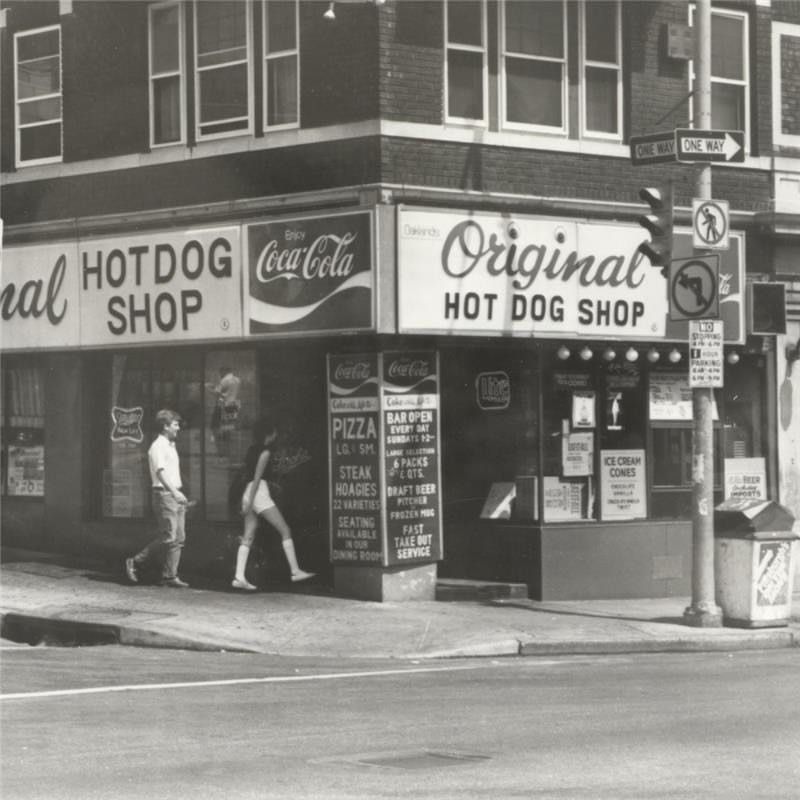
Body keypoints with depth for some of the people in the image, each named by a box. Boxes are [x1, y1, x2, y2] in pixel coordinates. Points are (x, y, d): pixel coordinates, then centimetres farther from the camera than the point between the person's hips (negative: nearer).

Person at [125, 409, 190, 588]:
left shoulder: (171, 446, 19)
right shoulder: (158, 447, -11)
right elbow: (161, 473, -22)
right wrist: (174, 492, -33)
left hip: (175, 495, 9)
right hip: (164, 494, -9)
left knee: (179, 538, 4)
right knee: (168, 537, -11)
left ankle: (169, 576, 5)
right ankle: (135, 563, 0)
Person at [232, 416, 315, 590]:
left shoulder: (252, 450, 16)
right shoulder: (265, 452, -9)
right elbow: (257, 477, -15)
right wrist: (249, 502, -18)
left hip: (249, 493, 9)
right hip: (259, 493, -9)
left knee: (248, 538, 3)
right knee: (285, 531, -3)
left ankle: (239, 577, -6)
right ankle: (295, 571, -6)